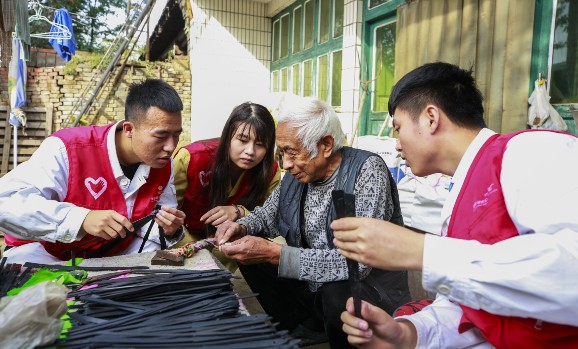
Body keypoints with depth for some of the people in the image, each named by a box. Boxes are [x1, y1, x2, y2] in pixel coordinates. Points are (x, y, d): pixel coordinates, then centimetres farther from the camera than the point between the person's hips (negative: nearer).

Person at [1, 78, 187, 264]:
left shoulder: (163, 164, -9)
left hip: (117, 253, 4)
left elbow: (151, 224, -2)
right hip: (48, 251, -3)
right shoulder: (67, 149, -27)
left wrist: (168, 230, -27)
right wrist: (81, 219, -47)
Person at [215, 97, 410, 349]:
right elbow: (268, 214, 14)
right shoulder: (298, 172, -3)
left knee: (337, 295, -36)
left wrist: (274, 253, -33)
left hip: (369, 289, -6)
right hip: (314, 285, 6)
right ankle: (309, 327, 12)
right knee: (250, 258, -1)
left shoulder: (367, 170, -23)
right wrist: (241, 228, -9)